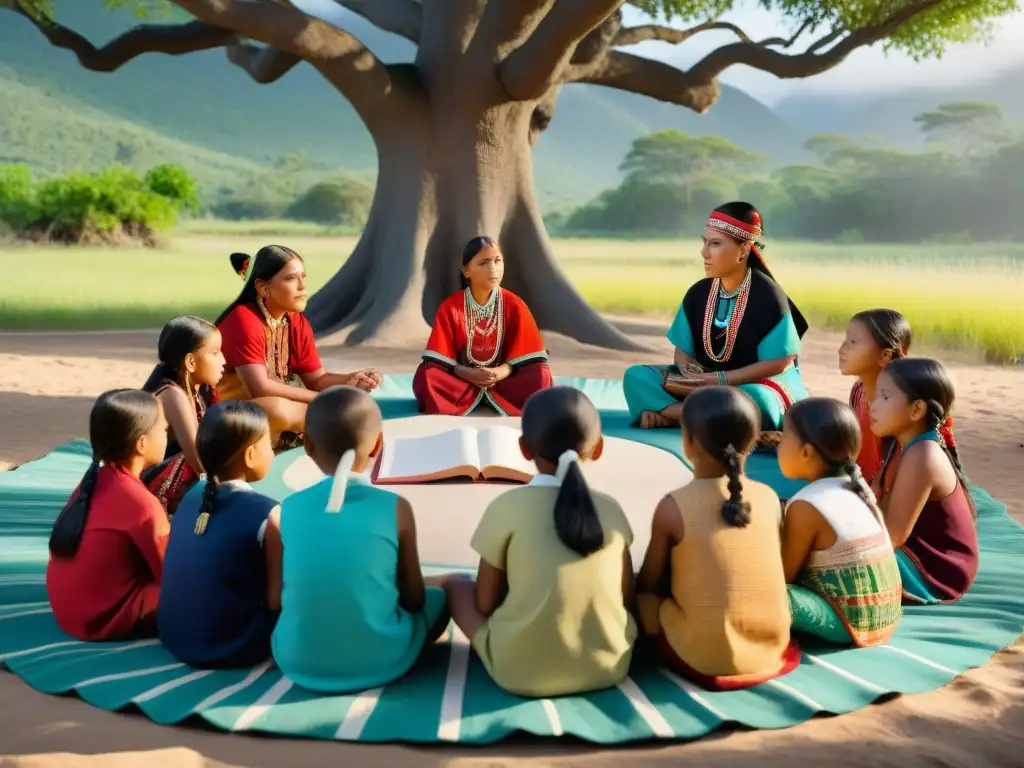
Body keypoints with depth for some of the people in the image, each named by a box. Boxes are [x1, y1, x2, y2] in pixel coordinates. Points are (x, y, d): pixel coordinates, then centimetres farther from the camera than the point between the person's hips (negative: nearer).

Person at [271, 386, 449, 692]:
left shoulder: (289, 509, -3)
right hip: (380, 661, -2)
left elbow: (277, 598, 5)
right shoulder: (395, 508, -10)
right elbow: (414, 598, -1)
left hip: (298, 661, 2)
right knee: (439, 592, 19)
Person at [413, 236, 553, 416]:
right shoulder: (450, 307, -5)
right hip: (463, 380, -1)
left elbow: (523, 353, -4)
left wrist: (501, 372, -23)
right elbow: (439, 357, -8)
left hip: (502, 380, 1)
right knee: (425, 376, -30)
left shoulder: (514, 305, -4)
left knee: (541, 376, -28)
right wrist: (466, 373, -25)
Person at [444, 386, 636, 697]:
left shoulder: (507, 507, -9)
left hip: (523, 673, -3)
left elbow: (485, 604, -3)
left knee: (455, 586, 17)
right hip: (608, 665, 4)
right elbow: (627, 596, 7)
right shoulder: (611, 509, 0)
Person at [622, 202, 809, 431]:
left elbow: (780, 362, -15)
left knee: (755, 401, -42)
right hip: (706, 382, 5)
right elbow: (683, 350, 5)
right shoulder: (698, 292, 1)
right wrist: (691, 376, -20)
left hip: (759, 384, -5)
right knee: (636, 376, -15)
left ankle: (668, 412, -30)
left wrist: (720, 379, -22)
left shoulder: (767, 295, -14)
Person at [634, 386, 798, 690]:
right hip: (772, 647, 4)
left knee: (644, 594, 16)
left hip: (706, 657, -4)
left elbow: (647, 582, -1)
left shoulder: (672, 507, -12)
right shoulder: (769, 498, -1)